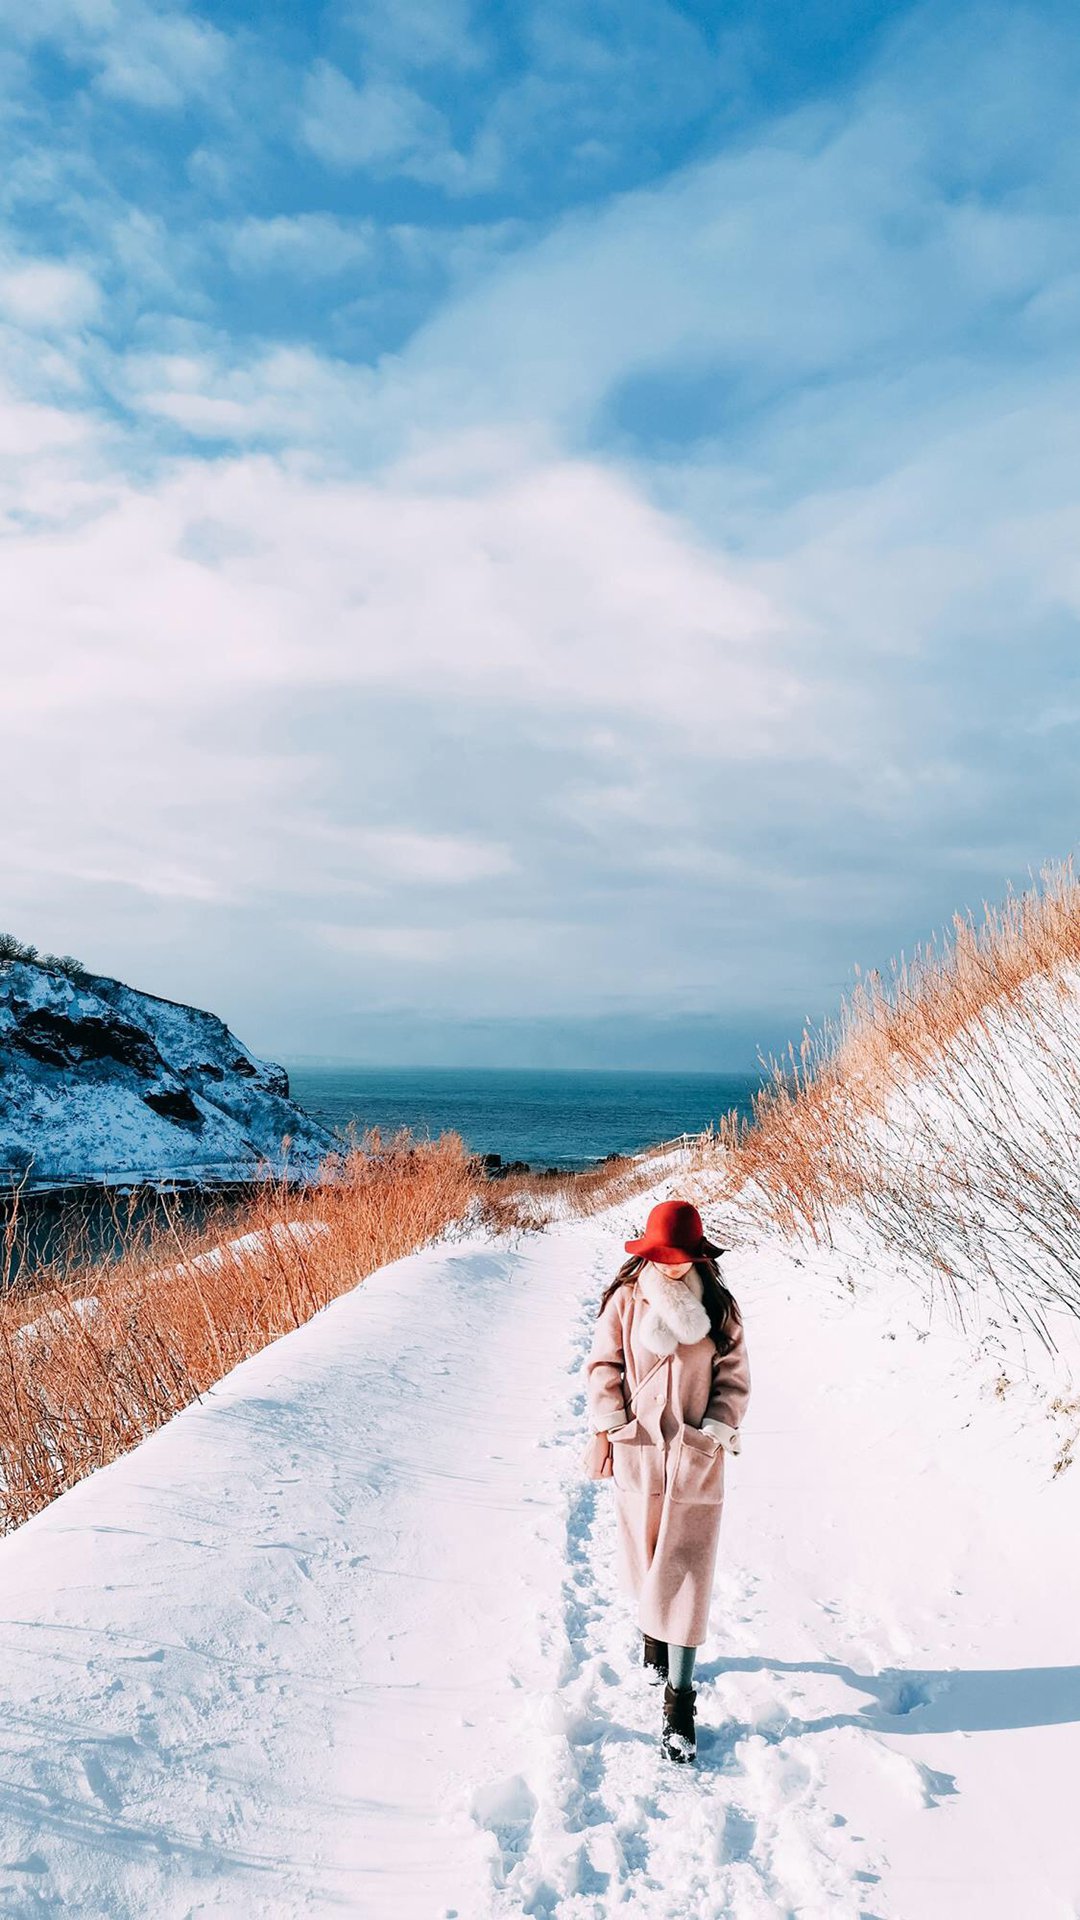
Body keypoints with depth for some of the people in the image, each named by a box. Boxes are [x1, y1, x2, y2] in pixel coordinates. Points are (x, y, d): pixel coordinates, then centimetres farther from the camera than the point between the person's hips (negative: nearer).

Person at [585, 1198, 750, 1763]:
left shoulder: (718, 1309, -4)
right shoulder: (626, 1300, -5)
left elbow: (733, 1377, 2)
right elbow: (603, 1366, 1)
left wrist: (717, 1430, -8)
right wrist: (607, 1426, -5)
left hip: (696, 1461, -1)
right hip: (638, 1453, 1)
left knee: (685, 1577, -2)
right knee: (644, 1559, 17)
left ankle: (679, 1697, 6)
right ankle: (651, 1634, 46)